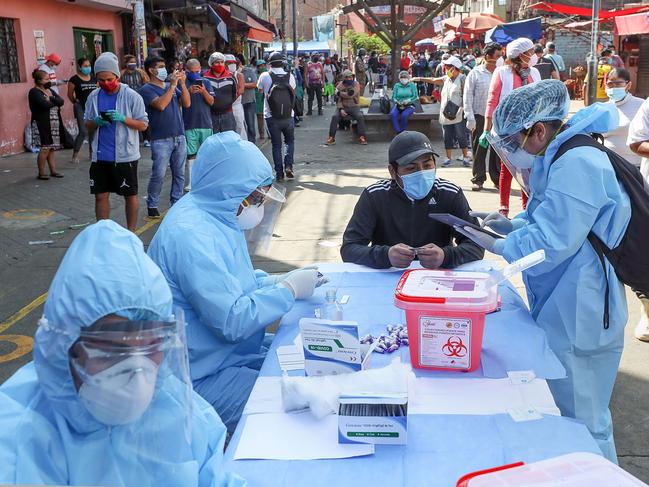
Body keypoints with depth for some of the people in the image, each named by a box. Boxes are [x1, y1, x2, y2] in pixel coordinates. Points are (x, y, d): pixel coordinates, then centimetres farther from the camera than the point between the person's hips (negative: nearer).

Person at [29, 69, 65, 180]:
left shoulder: (50, 91, 18)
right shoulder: (34, 92, -5)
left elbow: (61, 101, 5)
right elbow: (45, 104, -19)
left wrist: (50, 99, -11)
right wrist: (55, 102, -2)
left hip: (54, 123, 7)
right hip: (42, 124, -7)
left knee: (52, 148, 8)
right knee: (45, 148, -10)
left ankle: (53, 171, 11)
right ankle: (41, 173, -2)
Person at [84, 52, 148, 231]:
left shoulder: (131, 96, -7)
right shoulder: (93, 97, 5)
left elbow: (143, 125, -6)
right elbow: (87, 125, 11)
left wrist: (123, 119, -21)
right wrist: (95, 122, -11)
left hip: (125, 156, -4)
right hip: (100, 156, 4)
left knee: (130, 195, 8)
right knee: (101, 195, 8)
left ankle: (131, 233, 21)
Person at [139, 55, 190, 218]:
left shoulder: (171, 86, 13)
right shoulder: (147, 89, -3)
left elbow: (187, 103, 6)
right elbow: (160, 105, -20)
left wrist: (182, 84, -4)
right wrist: (173, 85, -15)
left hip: (179, 137, 6)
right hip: (161, 139, -6)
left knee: (179, 174, 9)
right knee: (158, 175, -6)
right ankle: (152, 205, 9)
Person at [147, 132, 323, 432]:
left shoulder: (217, 216, 6)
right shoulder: (191, 237, -27)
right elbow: (233, 321, -27)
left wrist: (280, 280, 2)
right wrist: (290, 290, -16)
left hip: (232, 352, 10)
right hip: (202, 378, -10)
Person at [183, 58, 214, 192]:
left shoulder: (205, 82, 7)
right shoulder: (183, 83, 0)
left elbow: (211, 102, 1)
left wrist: (204, 92, -18)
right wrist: (189, 92, -21)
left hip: (206, 123, 2)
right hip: (189, 124, -2)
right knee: (191, 155, 1)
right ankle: (191, 183, 7)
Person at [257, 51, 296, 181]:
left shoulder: (265, 76, -8)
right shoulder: (290, 76, -3)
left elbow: (260, 90, 11)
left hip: (271, 117, -1)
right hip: (288, 116, 1)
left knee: (276, 145, 7)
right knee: (290, 141, 18)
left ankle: (279, 173, 6)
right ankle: (288, 165, 0)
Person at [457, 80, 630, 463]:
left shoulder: (576, 165, -22)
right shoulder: (563, 158, 11)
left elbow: (552, 245, -24)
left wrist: (498, 245, -10)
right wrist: (512, 224, 7)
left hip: (578, 320, -11)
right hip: (565, 312, 11)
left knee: (582, 422, 4)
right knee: (585, 415, 22)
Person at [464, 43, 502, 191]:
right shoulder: (475, 74, 1)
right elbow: (467, 98, 0)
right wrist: (470, 119, -6)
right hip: (480, 118, -2)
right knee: (479, 150, 3)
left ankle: (497, 178, 14)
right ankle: (478, 179, 12)